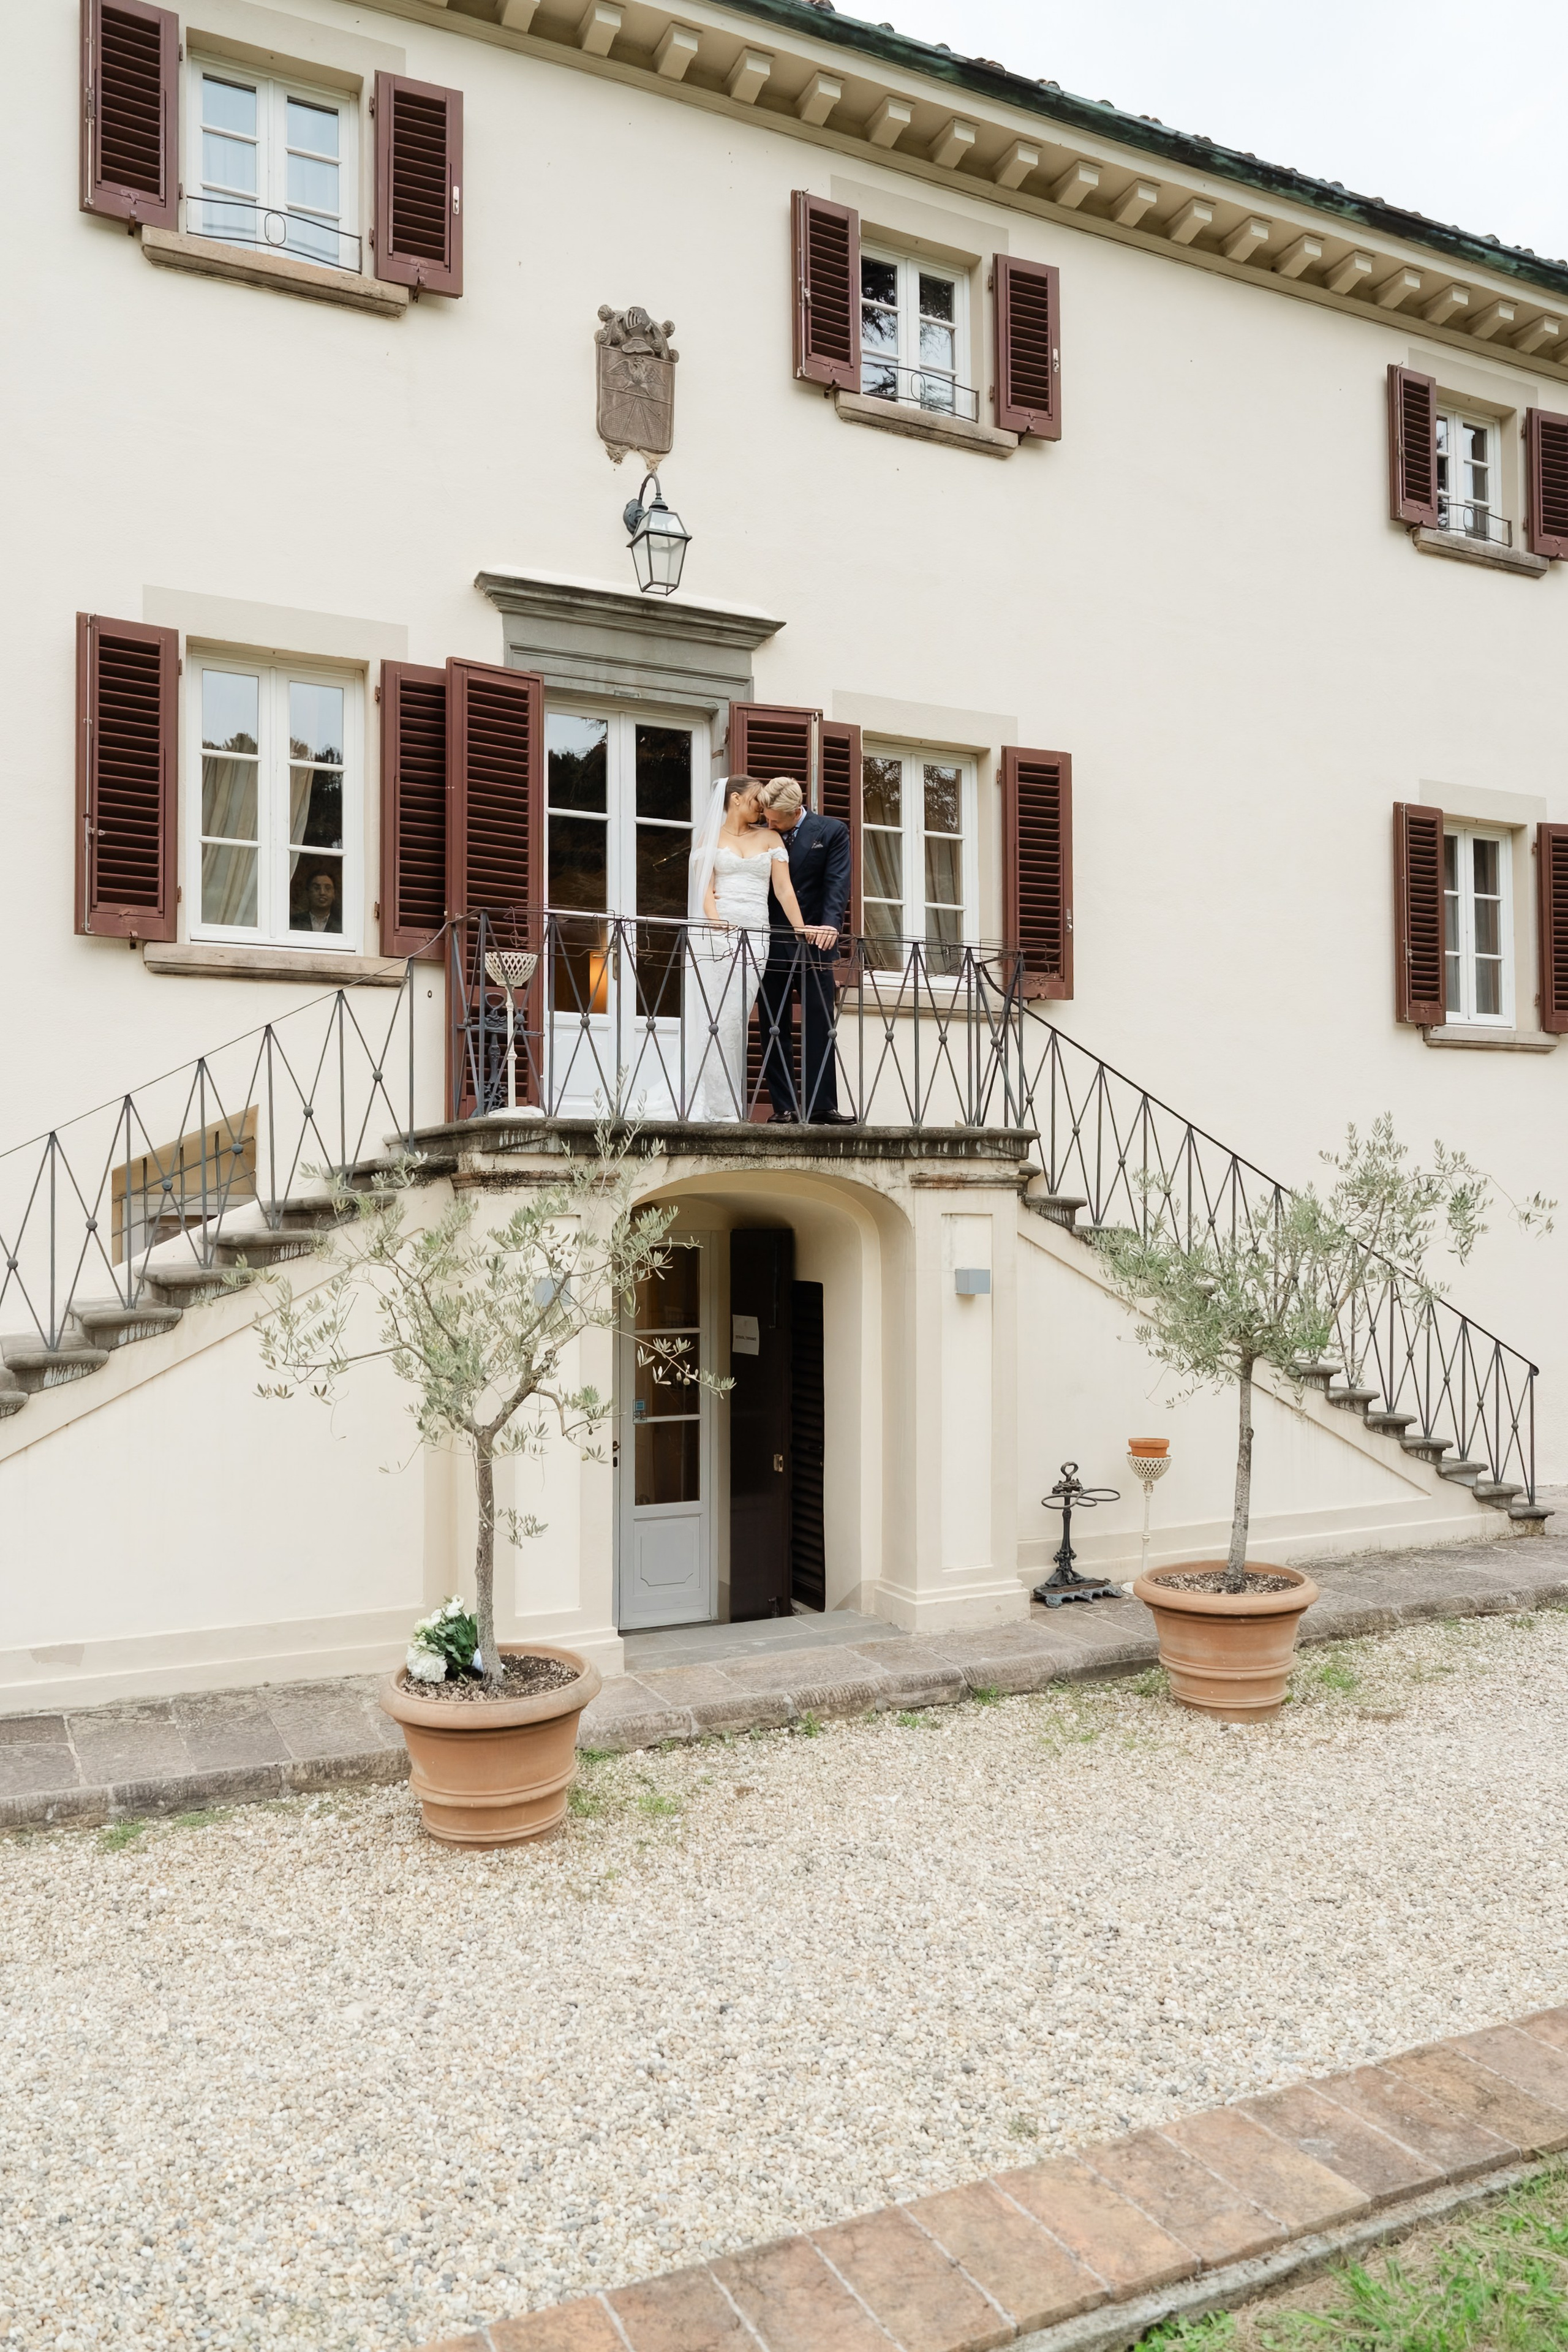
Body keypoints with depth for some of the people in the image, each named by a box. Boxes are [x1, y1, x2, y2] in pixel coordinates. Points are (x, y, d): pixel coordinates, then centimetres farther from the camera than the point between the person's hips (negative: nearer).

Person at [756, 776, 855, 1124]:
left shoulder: (832, 832, 4)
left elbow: (837, 883, -6)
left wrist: (831, 925, -22)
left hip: (813, 942, -2)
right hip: (771, 941, 2)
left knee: (820, 1026, -3)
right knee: (774, 1029, 2)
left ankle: (821, 1105, 1)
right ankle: (784, 1107, 6)